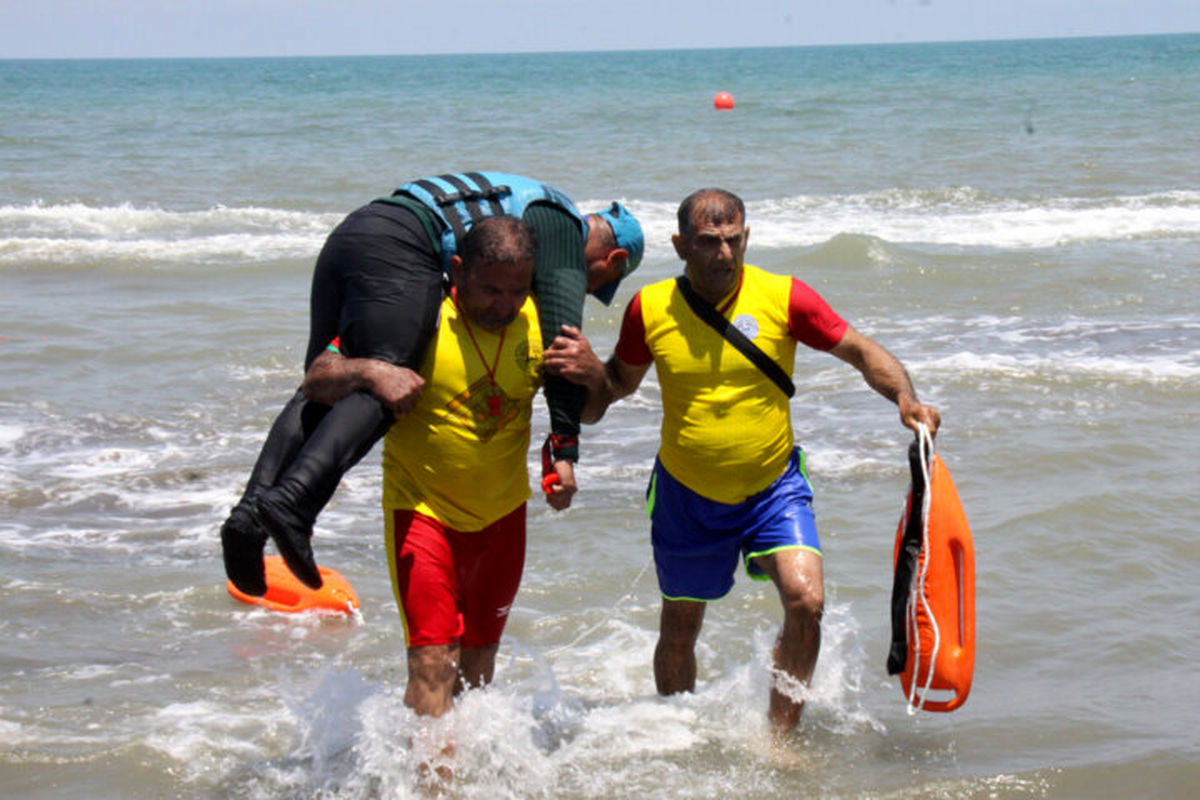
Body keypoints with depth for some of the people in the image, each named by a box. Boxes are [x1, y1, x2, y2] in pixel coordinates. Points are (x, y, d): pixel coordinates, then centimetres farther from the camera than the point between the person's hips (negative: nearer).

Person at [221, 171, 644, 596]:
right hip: (400, 246, -9)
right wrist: (565, 449, -6)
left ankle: (251, 512, -10)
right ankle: (293, 501, -35)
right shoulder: (565, 226, 8)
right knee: (387, 391, -16)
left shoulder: (532, 205, 34)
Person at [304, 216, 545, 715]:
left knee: (478, 664, 15)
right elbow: (317, 380, -19)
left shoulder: (538, 326, -6)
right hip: (423, 509, -4)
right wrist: (369, 371, -40)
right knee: (432, 661, -16)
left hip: (501, 515, 4)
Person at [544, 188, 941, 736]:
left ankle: (779, 737, -4)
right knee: (679, 632, 13)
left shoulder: (784, 298, -13)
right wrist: (592, 375, -15)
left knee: (806, 600, -21)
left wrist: (905, 399, -24)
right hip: (685, 494, 1)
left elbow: (863, 353, -6)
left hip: (774, 488, -1)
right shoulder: (650, 309, -9)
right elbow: (622, 381, 8)